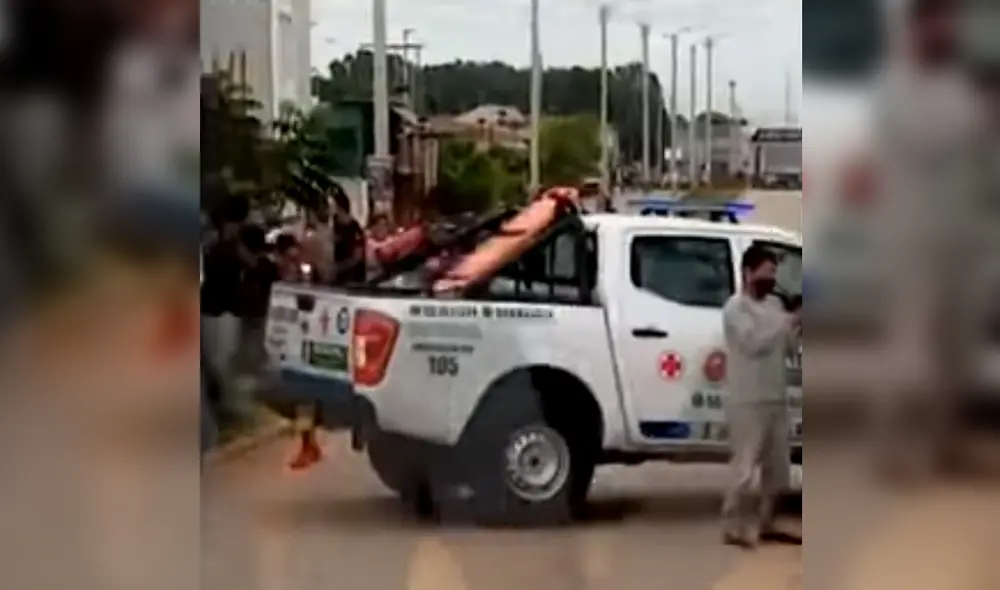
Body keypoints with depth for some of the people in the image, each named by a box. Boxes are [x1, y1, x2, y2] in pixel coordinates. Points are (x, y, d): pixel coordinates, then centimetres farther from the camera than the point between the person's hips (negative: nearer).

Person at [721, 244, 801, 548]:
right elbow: (753, 342, -22)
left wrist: (798, 327, -2)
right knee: (745, 467, -8)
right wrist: (790, 321, -21)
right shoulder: (736, 306, -9)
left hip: (776, 399, 8)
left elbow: (784, 344, 15)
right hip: (749, 402, -8)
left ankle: (766, 525, 22)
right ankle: (733, 529, -3)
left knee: (778, 466, 12)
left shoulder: (774, 304, 15)